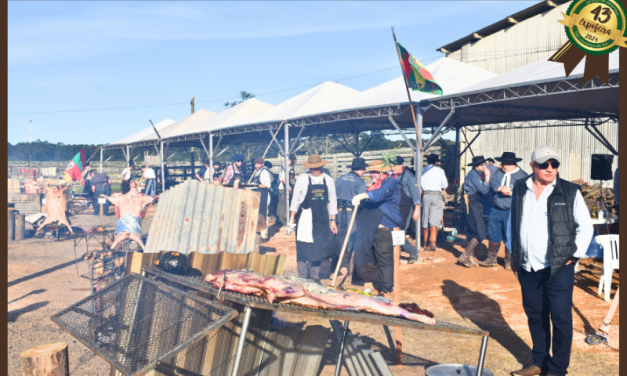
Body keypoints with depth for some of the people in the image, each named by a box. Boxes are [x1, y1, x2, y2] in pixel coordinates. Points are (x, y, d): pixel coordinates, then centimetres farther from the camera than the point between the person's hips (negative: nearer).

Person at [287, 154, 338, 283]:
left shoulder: (328, 180, 3)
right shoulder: (302, 179, -5)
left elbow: (332, 201, 9)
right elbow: (295, 200, 0)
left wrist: (332, 221, 8)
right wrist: (292, 218, -1)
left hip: (322, 219, 2)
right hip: (305, 218, -2)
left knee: (319, 247, 7)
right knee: (303, 249, 1)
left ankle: (315, 276, 21)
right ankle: (302, 278, 11)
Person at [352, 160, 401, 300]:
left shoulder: (390, 182, -4)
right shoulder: (373, 186, 22)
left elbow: (382, 193, -27)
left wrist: (362, 196, -38)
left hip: (385, 228, -8)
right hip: (374, 228, 8)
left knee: (385, 259, -8)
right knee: (378, 259, 12)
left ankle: (386, 290, -4)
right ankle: (383, 285, 22)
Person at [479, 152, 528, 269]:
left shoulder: (522, 176, -8)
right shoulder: (499, 172, 8)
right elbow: (492, 182, -4)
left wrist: (511, 192, -20)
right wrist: (501, 188, -20)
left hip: (512, 212, -5)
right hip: (497, 210, 5)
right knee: (493, 234, 11)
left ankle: (509, 260, 23)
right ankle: (491, 258, 25)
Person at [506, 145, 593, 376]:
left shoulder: (570, 192, -3)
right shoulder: (520, 190, 7)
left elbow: (586, 227, 3)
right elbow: (512, 222, 18)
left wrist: (574, 255, -2)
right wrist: (512, 253, 14)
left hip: (558, 268, -4)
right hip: (527, 268, 4)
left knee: (560, 318, -1)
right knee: (535, 315, 13)